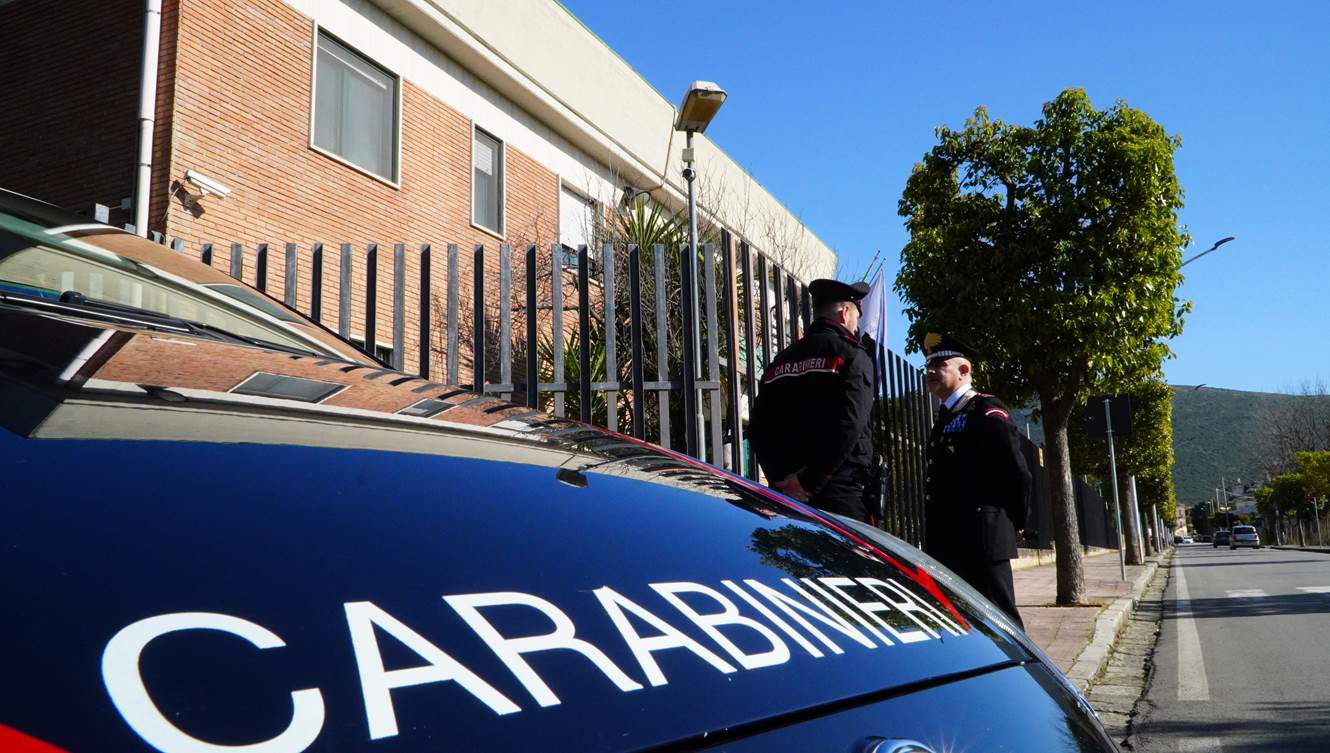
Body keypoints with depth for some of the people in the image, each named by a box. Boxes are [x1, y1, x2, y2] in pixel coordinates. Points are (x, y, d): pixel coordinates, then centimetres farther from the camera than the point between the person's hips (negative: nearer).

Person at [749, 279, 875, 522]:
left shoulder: (781, 361, 15)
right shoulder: (852, 355, -3)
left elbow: (758, 429, 8)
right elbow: (848, 425, -17)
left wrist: (781, 479, 0)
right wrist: (810, 482, -15)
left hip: (788, 492, 6)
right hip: (840, 492, -6)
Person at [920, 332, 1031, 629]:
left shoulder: (987, 411, -7)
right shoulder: (944, 418, 20)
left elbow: (1018, 473, -10)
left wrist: (1015, 523, 0)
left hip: (981, 539, -9)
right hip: (946, 542, 9)